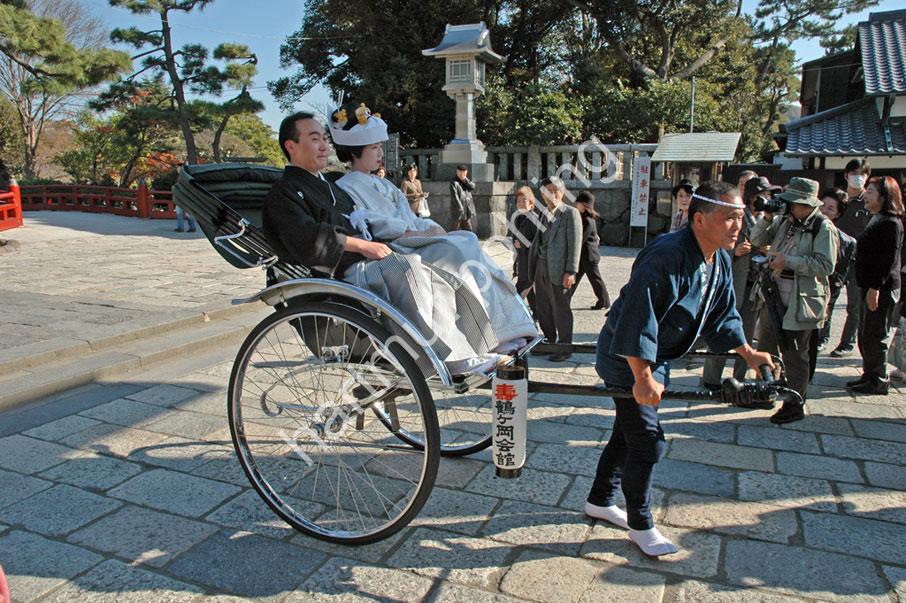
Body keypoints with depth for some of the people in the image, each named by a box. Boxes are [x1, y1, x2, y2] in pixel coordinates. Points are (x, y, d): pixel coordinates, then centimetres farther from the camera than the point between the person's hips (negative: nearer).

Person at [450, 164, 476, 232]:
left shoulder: (466, 181, 14)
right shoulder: (454, 182, -8)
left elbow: (473, 187, -2)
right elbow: (454, 196, -16)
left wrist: (465, 180, -12)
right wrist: (459, 207, -22)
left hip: (467, 210, 7)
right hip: (457, 210, -7)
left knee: (467, 230, 11)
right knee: (454, 231, 0)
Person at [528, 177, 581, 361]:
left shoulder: (570, 213, -8)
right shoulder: (544, 214, 14)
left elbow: (575, 244, -13)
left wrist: (570, 272, -18)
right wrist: (533, 267, 14)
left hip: (559, 270, -7)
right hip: (541, 266, 7)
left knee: (561, 309, 2)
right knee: (543, 308, 16)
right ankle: (549, 341, 32)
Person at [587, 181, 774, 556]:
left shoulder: (720, 260, 2)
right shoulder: (666, 257, -29)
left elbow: (722, 313, 16)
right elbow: (637, 318, -33)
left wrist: (748, 353, 11)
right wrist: (643, 378, -32)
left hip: (654, 357, 10)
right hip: (628, 359, -10)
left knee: (629, 432, 20)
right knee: (648, 442, -4)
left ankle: (600, 501, 38)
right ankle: (640, 525, 18)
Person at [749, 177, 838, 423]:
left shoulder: (822, 227, -11)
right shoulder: (784, 221, 8)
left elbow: (825, 266, -17)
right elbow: (757, 240, 12)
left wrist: (788, 261, -21)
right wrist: (767, 218, -3)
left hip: (801, 301, -7)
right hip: (774, 296, 7)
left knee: (794, 355, 3)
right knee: (765, 349, 17)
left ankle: (796, 405, 17)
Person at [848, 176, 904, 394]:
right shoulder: (877, 221, 16)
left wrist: (875, 287, -23)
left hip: (883, 289, -10)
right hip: (872, 287, 10)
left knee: (875, 336, -3)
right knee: (865, 335, 15)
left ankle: (879, 381, 7)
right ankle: (869, 376, 25)